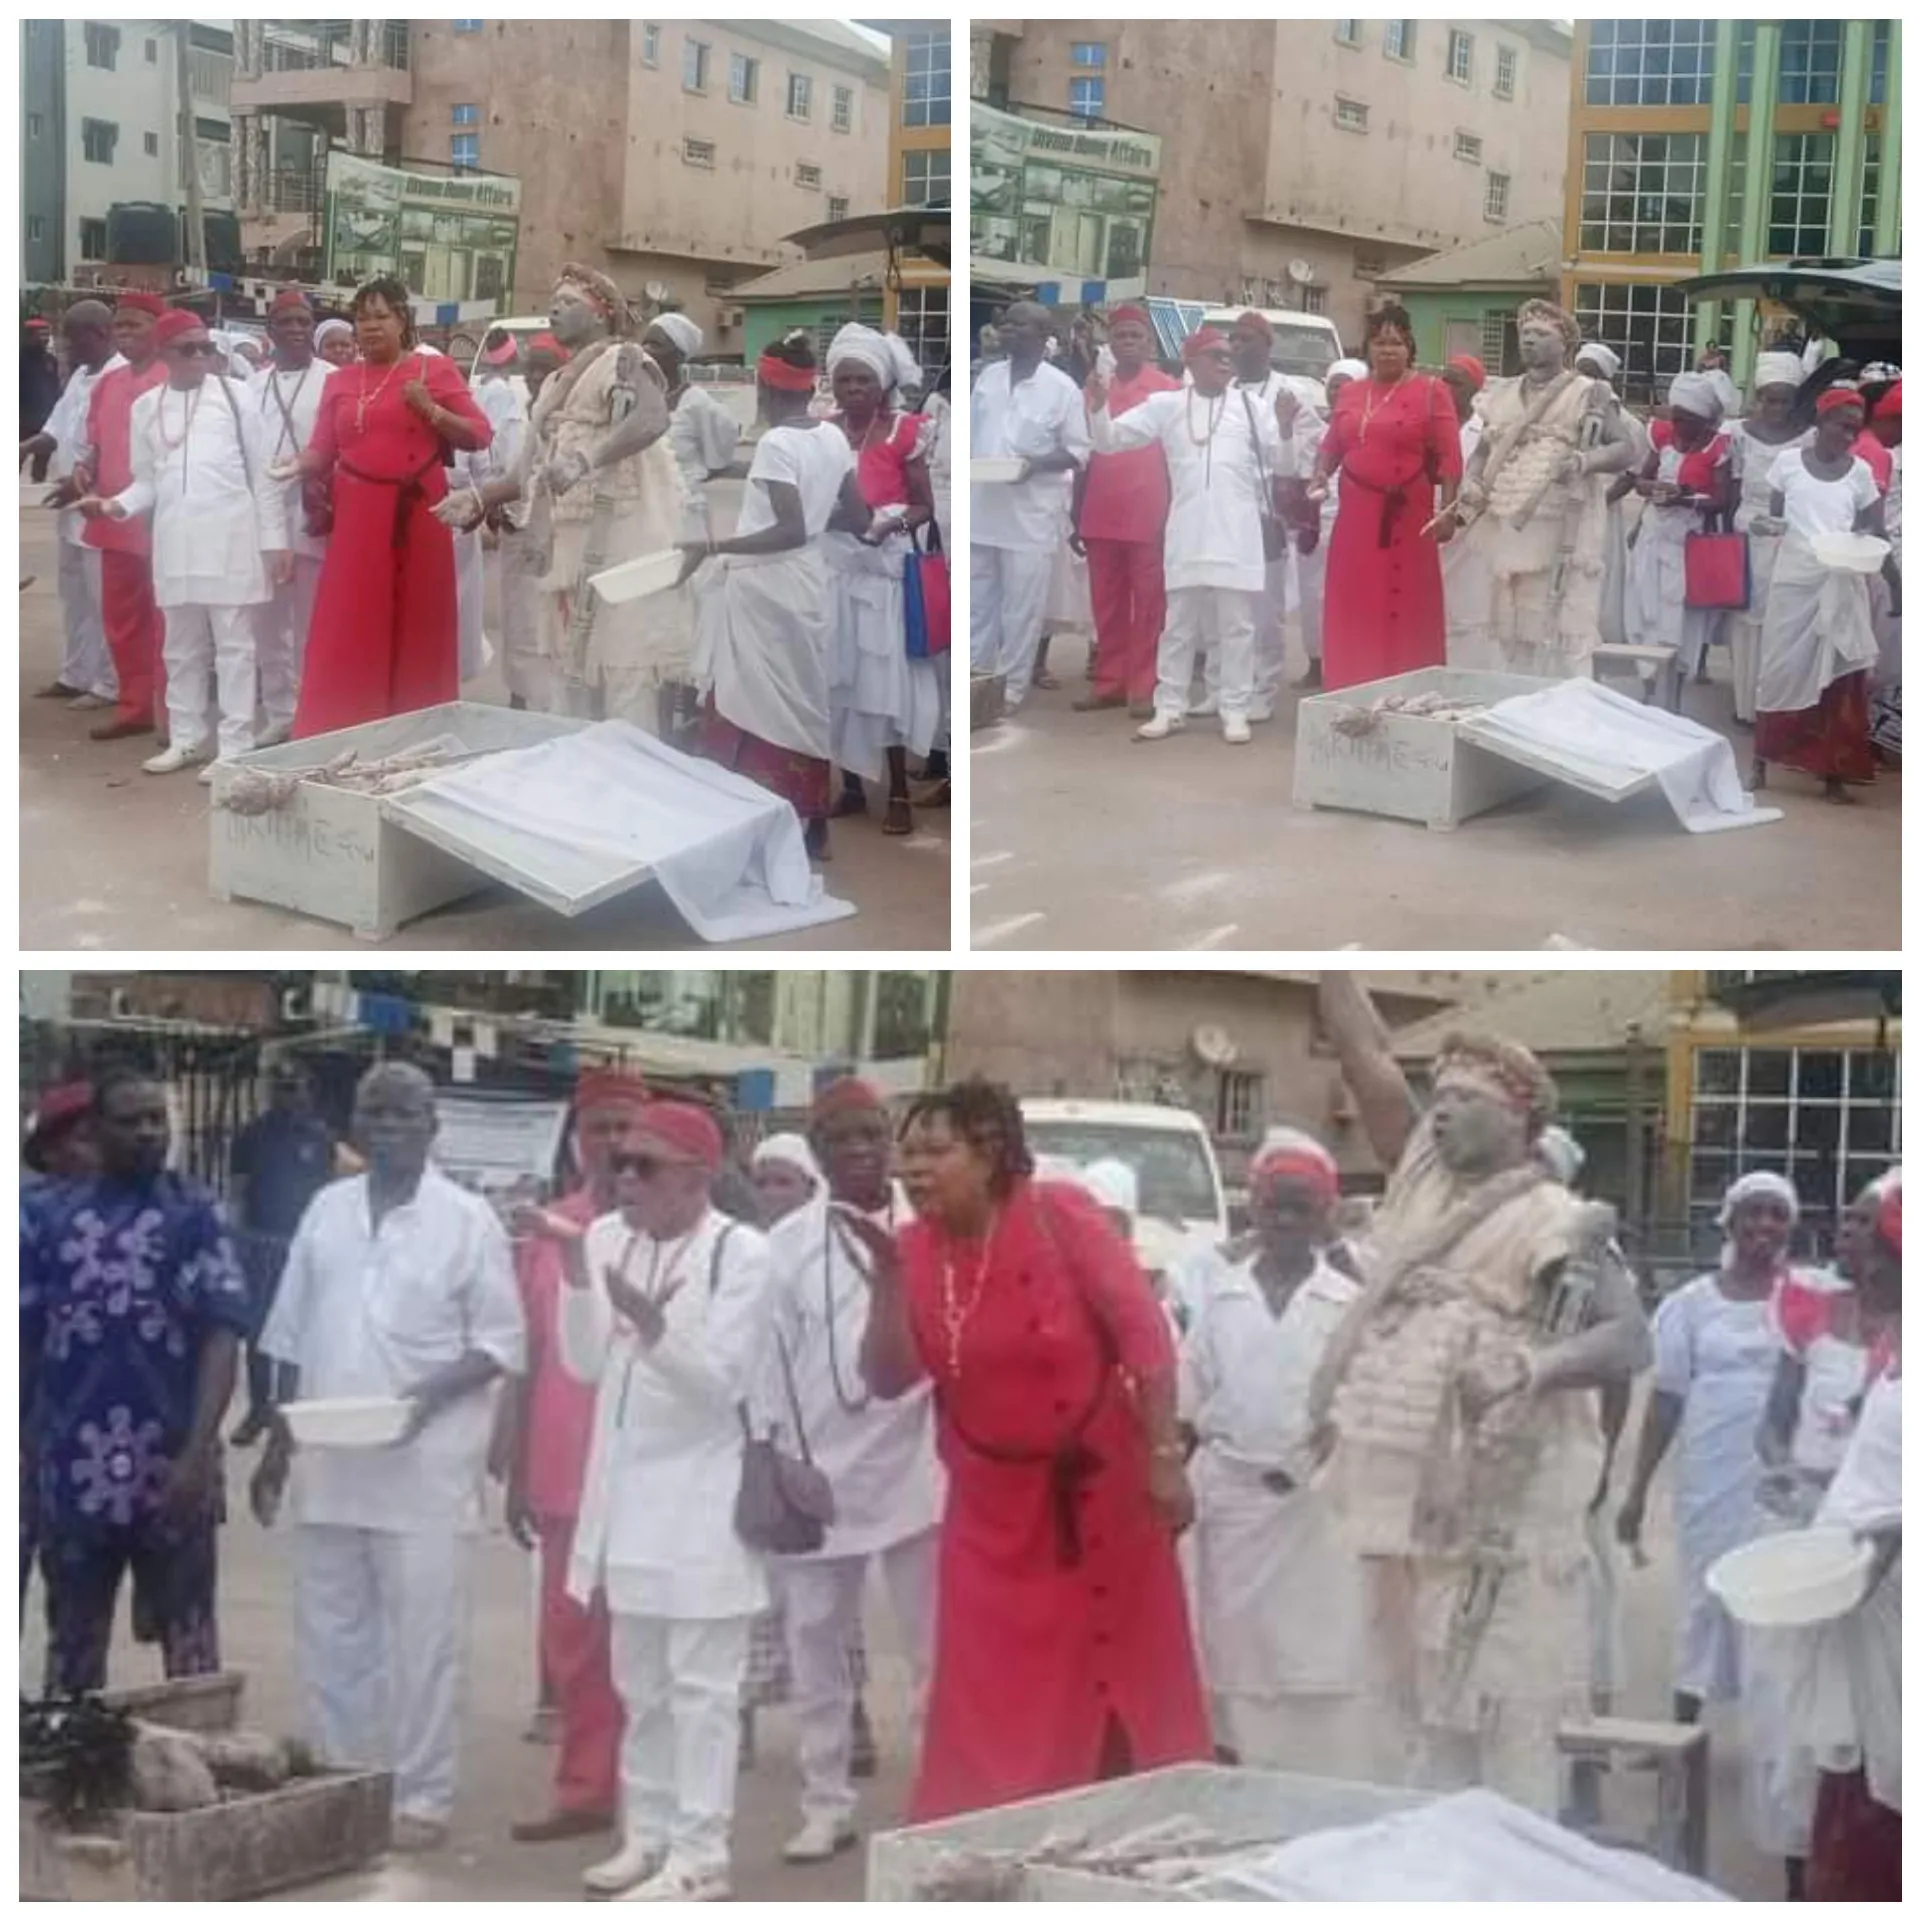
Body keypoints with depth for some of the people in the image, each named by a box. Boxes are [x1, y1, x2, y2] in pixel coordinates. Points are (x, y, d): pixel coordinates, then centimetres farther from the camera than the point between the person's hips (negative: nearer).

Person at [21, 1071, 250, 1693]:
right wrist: (22, 1451, 3)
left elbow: (221, 1334, -10)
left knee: (189, 1647, 8)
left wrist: (199, 1452, -20)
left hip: (172, 1474, -2)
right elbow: (20, 1337, 6)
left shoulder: (196, 1216, -2)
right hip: (73, 1475, 2)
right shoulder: (44, 1214, 3)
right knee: (73, 1649, 12)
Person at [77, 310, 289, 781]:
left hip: (230, 536, -4)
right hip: (174, 540, 4)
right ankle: (186, 738, 21)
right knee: (182, 645, 11)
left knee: (233, 643, -2)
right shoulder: (146, 407, 10)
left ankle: (235, 746, 1)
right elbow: (148, 481, 15)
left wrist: (275, 538, -2)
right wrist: (116, 505, -6)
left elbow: (261, 472, 1)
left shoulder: (234, 395, 1)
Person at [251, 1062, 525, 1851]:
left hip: (424, 1465, -5)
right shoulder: (326, 1209, 10)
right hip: (327, 1461, 5)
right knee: (330, 1635, 11)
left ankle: (422, 1797, 6)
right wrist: (277, 1445, 13)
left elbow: (502, 1340, -4)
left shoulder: (468, 1219, -3)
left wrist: (433, 1393, -19)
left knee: (422, 1639, -2)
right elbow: (292, 1337, 14)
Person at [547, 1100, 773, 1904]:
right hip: (626, 1484, 7)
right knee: (640, 1683, 15)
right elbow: (585, 1364, 4)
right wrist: (577, 1276, -9)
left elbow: (725, 1378, -16)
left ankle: (700, 1854, -1)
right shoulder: (606, 1238, 6)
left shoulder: (741, 1251, -12)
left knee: (700, 1684, -4)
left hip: (703, 1493, -7)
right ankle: (649, 1834, 25)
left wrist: (652, 1324, -31)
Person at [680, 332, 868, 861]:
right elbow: (858, 520, 12)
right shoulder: (834, 439, 5)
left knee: (755, 712, -1)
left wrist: (713, 549, -27)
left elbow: (792, 532, -26)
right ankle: (814, 826, 20)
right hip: (809, 588, 8)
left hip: (766, 594, -8)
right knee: (806, 704, 14)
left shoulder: (776, 444, -18)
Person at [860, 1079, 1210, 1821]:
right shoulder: (916, 1246, -4)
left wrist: (1164, 1458, -17)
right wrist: (888, 1278, -21)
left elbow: (1144, 1330, -14)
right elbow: (889, 1378, -8)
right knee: (988, 1705, 5)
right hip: (991, 1502, 3)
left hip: (1099, 1488, -3)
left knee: (1123, 1680, 8)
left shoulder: (1058, 1214, -15)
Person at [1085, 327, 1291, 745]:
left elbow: (1282, 466, 6)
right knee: (1179, 625, 6)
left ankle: (1235, 711, 7)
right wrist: (1097, 407, -14)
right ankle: (1169, 708, 13)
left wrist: (1286, 429, -13)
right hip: (1187, 533, 1)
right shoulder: (1166, 405, 7)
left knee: (1237, 625, 2)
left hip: (1238, 534, -1)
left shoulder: (1251, 406, 6)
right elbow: (1109, 440, 5)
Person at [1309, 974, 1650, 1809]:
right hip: (1402, 1508, 7)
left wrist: (1533, 1367, -35)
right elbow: (1363, 1054, 10)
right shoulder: (1422, 1182, 12)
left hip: (1501, 1517, -7)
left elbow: (1630, 1339, -19)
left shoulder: (1556, 1224, -8)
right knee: (1404, 1714, 13)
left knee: (1503, 1719, -6)